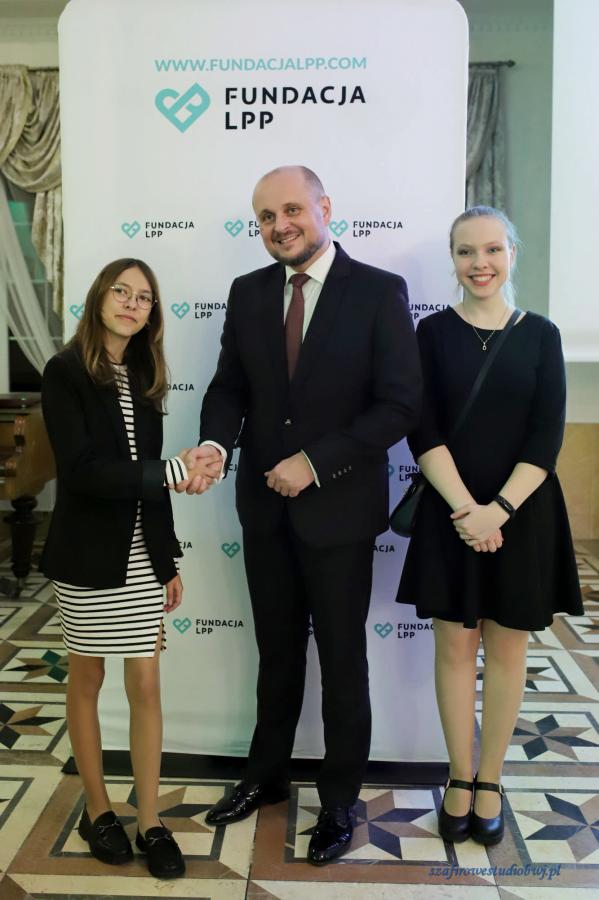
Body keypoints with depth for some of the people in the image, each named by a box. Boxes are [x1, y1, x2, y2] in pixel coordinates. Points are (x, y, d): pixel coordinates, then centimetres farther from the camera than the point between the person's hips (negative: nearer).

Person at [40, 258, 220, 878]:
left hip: (142, 550, 5)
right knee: (87, 680, 12)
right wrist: (172, 471, -24)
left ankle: (150, 821, 20)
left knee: (146, 684, 6)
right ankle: (96, 810, 30)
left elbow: (147, 478, 10)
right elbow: (80, 469, -20)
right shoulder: (65, 373, -8)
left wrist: (170, 560, 10)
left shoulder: (144, 379, 9)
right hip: (89, 553, -4)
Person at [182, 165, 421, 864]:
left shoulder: (379, 292, -10)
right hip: (265, 505, 4)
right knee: (277, 654, 20)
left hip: (338, 508, -4)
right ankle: (266, 776, 42)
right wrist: (214, 443, -16)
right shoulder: (248, 293, 3)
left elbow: (399, 405, -14)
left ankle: (339, 800, 33)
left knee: (342, 661, 12)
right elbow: (230, 386, 5)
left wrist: (315, 462, -18)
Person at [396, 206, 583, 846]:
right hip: (450, 512, 0)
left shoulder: (540, 335, 3)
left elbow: (547, 435, -4)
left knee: (506, 648, 9)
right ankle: (459, 778, 23)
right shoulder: (433, 332, 1)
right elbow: (423, 431, -6)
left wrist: (498, 510, -15)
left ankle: (489, 781, 26)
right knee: (455, 646, 7)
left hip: (523, 513, 1)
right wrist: (465, 508, -16)